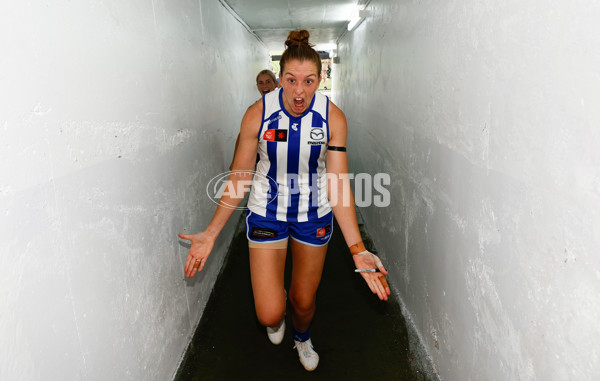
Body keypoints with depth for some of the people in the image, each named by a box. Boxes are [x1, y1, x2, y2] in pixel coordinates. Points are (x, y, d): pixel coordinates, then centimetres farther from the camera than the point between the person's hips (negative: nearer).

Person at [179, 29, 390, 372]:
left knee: (305, 301, 18)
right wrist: (211, 233, -12)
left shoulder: (333, 117, -15)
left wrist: (358, 250, -25)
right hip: (266, 213, 0)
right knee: (269, 314, -2)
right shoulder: (258, 114, -16)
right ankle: (279, 310, 40)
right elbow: (239, 177, -7)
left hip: (315, 215, 1)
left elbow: (339, 185, -17)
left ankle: (302, 336, 56)